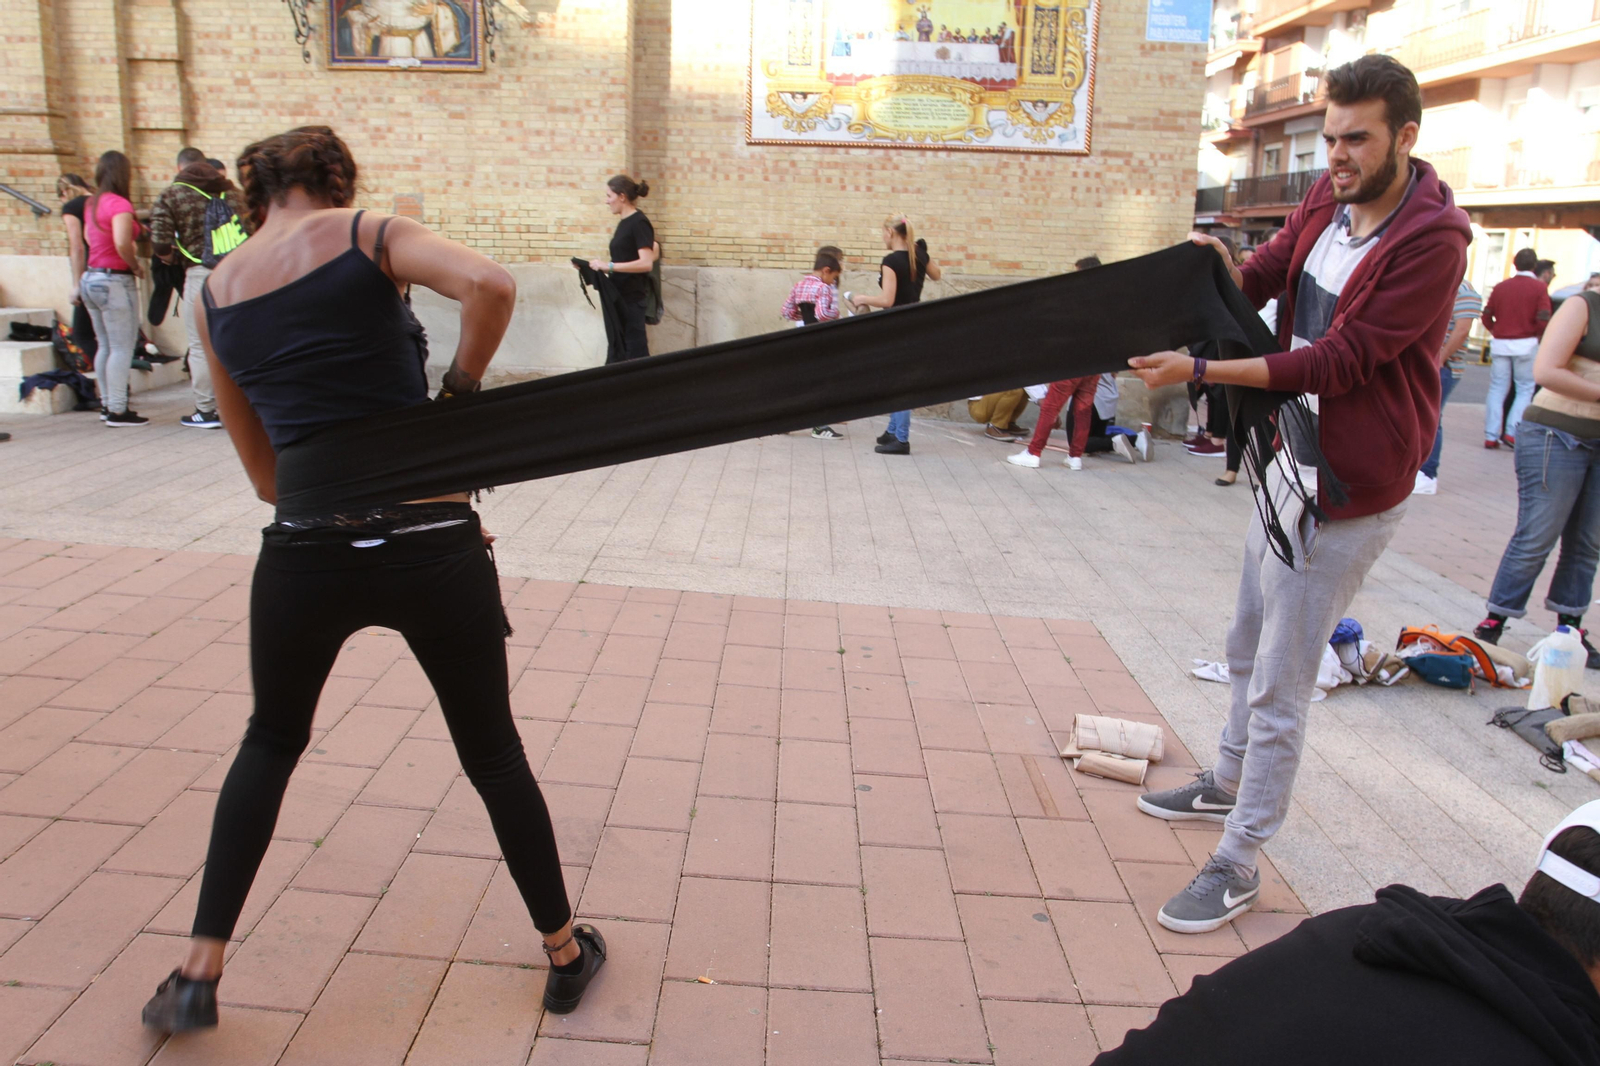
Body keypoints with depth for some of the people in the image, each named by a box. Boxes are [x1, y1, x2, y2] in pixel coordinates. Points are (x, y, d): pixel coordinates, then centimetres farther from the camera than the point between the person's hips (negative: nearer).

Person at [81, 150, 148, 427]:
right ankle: (118, 411, -4)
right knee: (122, 348, -4)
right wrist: (136, 266, -12)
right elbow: (121, 243, -28)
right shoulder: (119, 205, -15)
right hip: (115, 281, -9)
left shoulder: (92, 203, 11)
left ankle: (108, 404, 22)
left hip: (91, 277, 9)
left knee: (105, 347, 15)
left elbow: (89, 238, 19)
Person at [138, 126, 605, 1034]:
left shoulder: (216, 296, 12)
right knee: (493, 754, 16)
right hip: (431, 544, -2)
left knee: (271, 743, 28)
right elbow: (491, 285, -21)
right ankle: (567, 953, 31)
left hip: (306, 554, 3)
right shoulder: (372, 235, -1)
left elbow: (265, 473, 14)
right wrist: (462, 386, -6)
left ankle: (200, 975, 29)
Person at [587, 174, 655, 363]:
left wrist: (609, 265, -23)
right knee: (616, 352, 12)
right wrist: (601, 266, 12)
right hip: (618, 297, 9)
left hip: (631, 298, -9)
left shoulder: (639, 223, -14)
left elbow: (646, 263, -23)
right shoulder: (624, 223, 12)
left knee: (635, 353, -5)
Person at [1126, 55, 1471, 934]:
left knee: (1279, 685, -3)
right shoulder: (1327, 199, 2)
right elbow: (1266, 275, 10)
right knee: (1248, 645, 22)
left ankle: (1238, 864, 10)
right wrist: (1223, 273, -14)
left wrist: (1202, 371, -30)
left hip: (1348, 487, -8)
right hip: (1291, 454, 8)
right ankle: (1228, 782, 44)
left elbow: (1339, 360, -26)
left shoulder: (1432, 238, -20)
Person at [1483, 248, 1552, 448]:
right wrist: (1536, 334, 6)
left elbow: (1486, 316, 3)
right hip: (1526, 344, -3)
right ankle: (1512, 431, -4)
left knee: (1497, 389, 6)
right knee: (1525, 389, 7)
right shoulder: (1539, 287, -4)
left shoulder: (1501, 286, 5)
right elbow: (1543, 319, -12)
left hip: (1500, 343, 3)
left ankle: (1491, 436, 1)